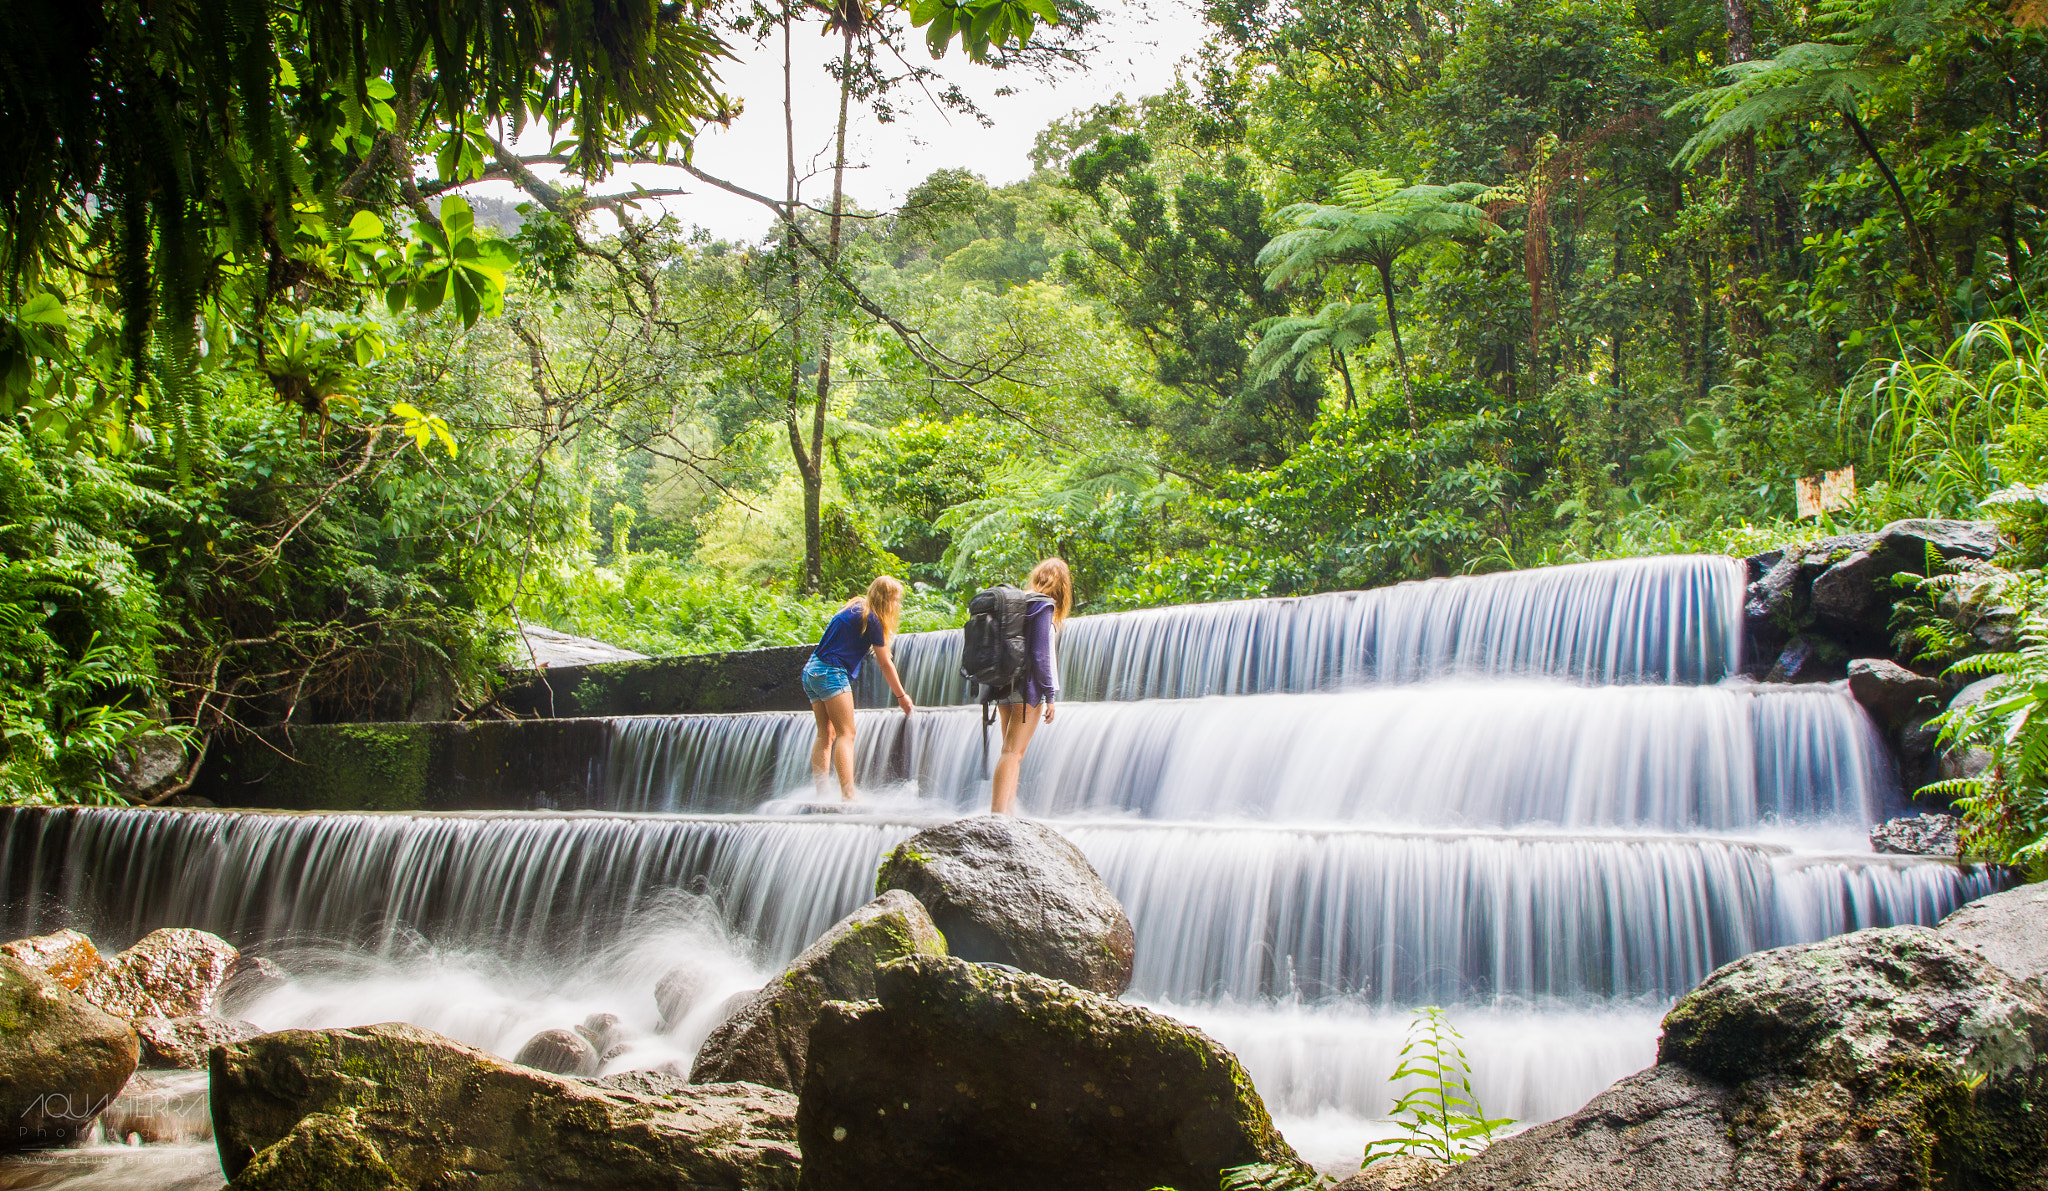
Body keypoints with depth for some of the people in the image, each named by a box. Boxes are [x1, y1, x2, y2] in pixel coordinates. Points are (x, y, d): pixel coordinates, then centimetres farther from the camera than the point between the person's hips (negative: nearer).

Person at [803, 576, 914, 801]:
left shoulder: (854, 609, 19)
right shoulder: (871, 618, -8)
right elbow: (885, 663, -4)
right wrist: (901, 696, 5)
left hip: (811, 671, 9)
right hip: (830, 672, -9)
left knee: (826, 735, 9)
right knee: (846, 733, -10)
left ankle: (821, 793, 5)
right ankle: (848, 795, -17)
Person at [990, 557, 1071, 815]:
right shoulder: (1044, 605, -7)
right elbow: (1042, 653, -14)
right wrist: (1050, 695, -12)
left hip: (1003, 685, 8)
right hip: (1027, 687, -8)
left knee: (1013, 751, 13)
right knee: (1013, 751, -11)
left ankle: (1007, 813, 12)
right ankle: (998, 814, -18)